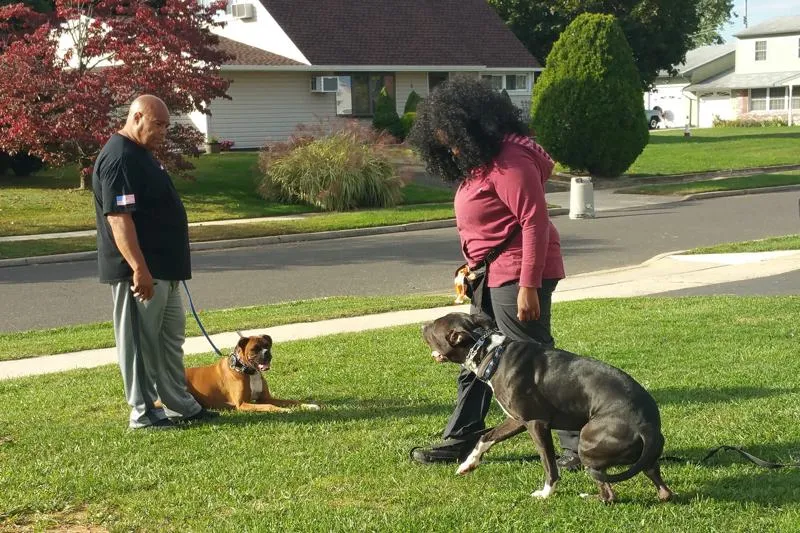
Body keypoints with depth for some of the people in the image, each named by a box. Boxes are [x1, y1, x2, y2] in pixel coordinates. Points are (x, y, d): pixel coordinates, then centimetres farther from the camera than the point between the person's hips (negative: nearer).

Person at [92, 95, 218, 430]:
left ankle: (179, 405, 25)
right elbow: (118, 217, -25)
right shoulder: (119, 159, -18)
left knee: (170, 338, 16)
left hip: (162, 268, 11)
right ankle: (143, 413, 7)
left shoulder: (141, 154, 15)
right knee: (140, 342, -1)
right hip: (139, 272, -11)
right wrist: (139, 269, -29)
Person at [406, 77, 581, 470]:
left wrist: (528, 286, -24)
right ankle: (460, 440, 26)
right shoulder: (477, 164, 12)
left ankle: (580, 442, 4)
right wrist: (474, 265, 13)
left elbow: (535, 223, -23)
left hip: (517, 276, -11)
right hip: (489, 276, 11)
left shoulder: (510, 162, -19)